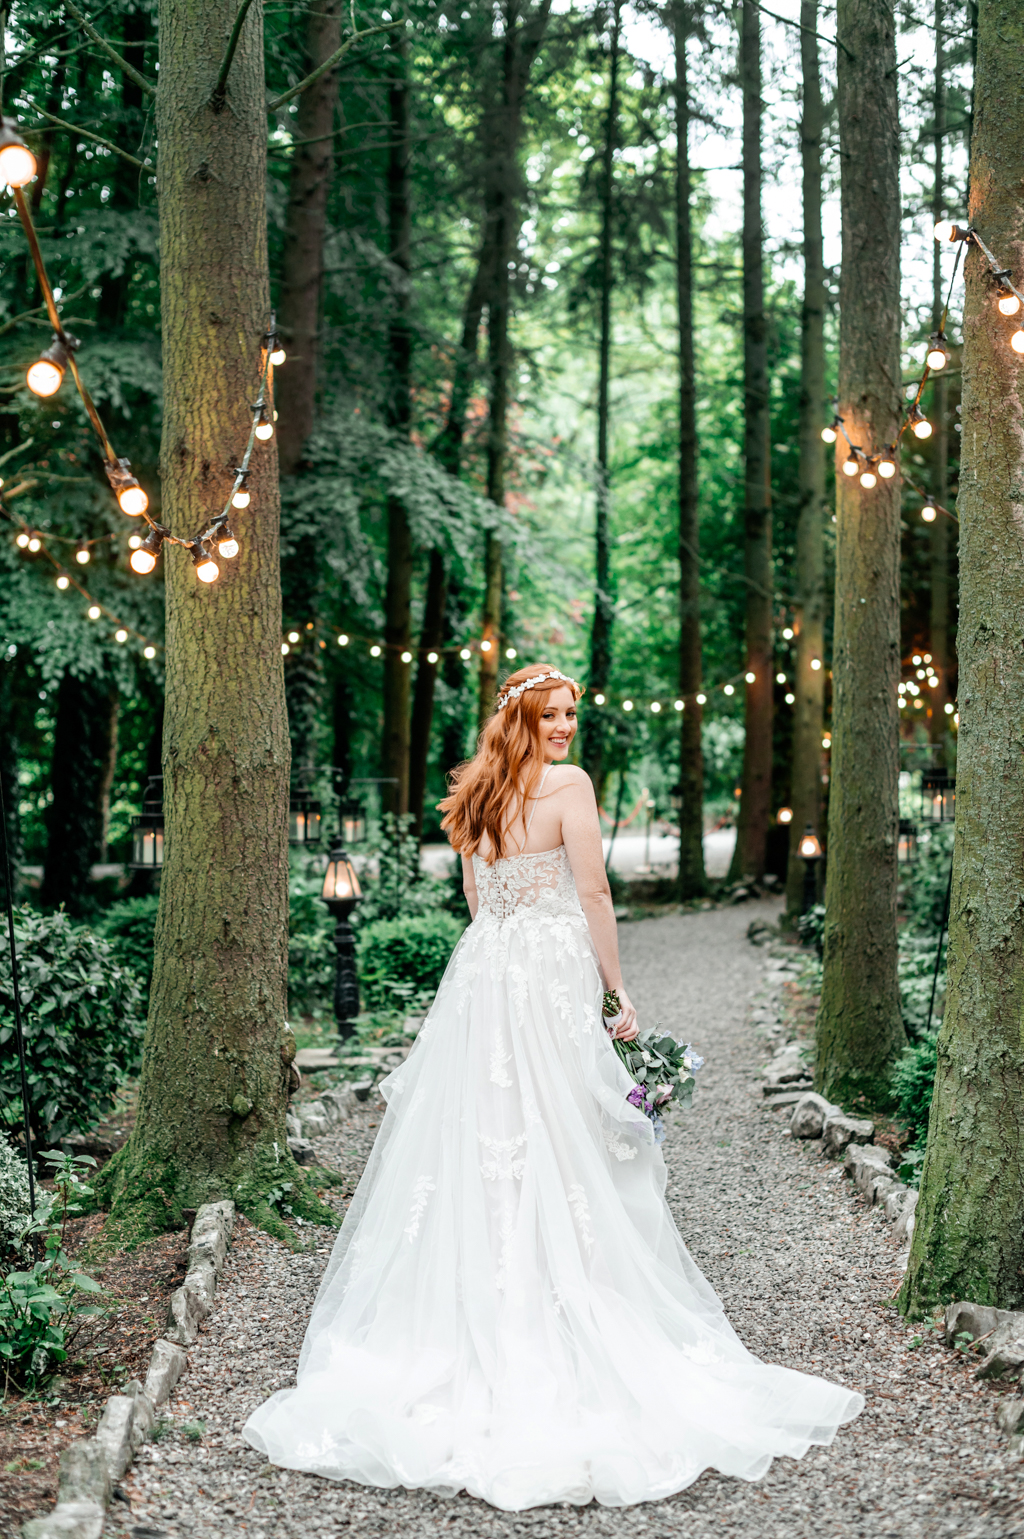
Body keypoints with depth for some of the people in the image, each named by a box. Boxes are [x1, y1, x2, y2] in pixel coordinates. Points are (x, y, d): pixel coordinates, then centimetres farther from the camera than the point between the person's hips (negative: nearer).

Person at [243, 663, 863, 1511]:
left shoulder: (477, 797, 12)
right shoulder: (569, 784, -8)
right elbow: (593, 893, -10)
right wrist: (618, 989, -3)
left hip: (478, 978, 7)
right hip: (552, 980, -7)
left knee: (472, 1158, 9)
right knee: (560, 1162, -2)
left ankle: (469, 1333, 15)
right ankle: (565, 1339, 2)